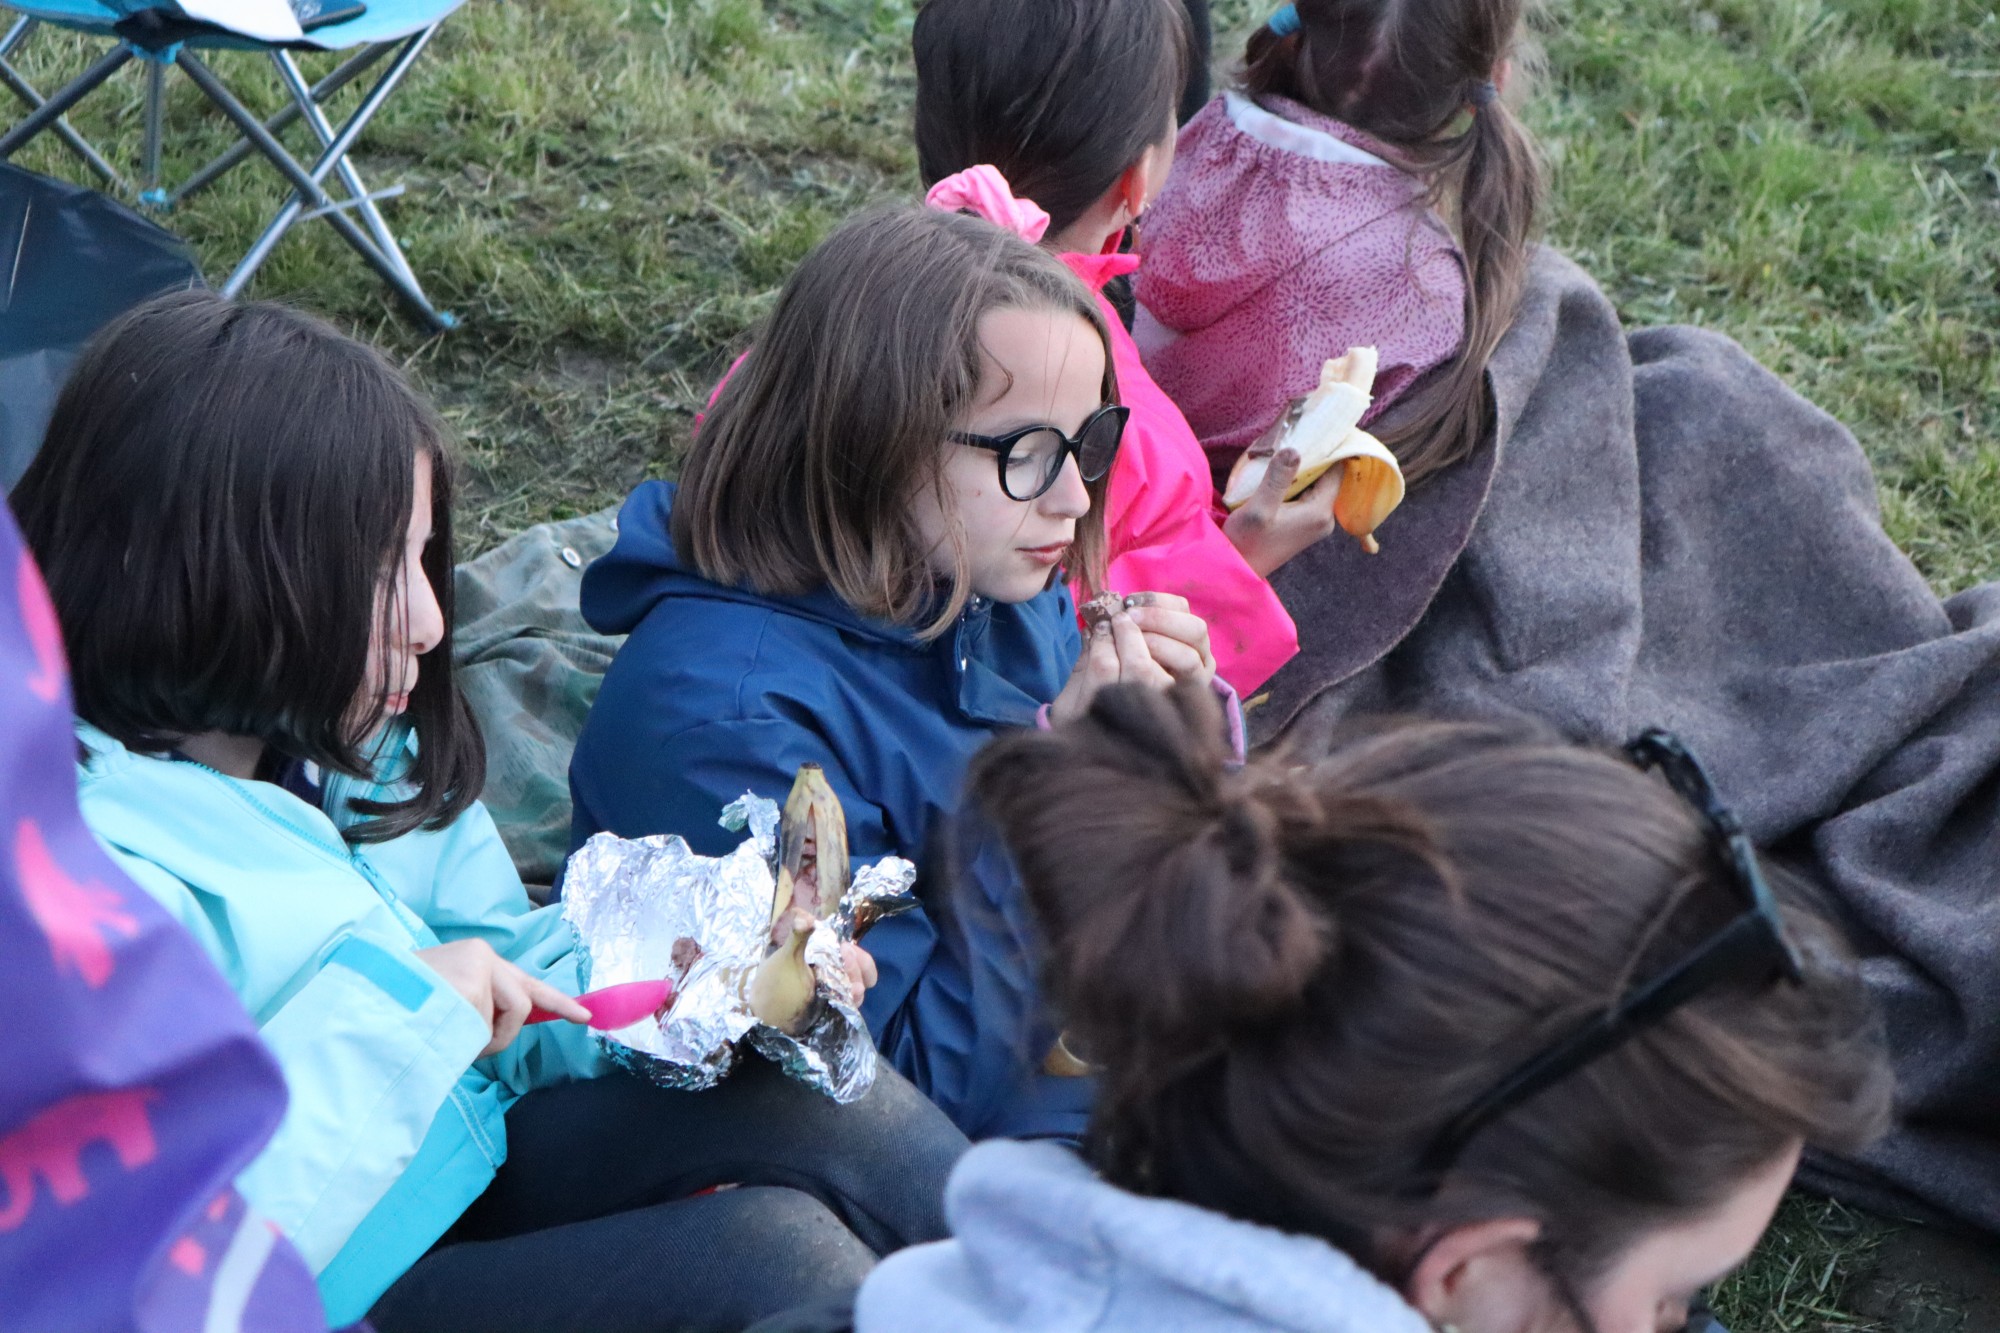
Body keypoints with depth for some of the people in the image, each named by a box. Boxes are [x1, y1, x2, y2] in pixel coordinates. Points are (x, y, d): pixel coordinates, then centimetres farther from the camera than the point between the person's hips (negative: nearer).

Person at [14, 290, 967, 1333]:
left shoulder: (345, 746, 2)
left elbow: (520, 980, 11)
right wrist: (390, 1020, -28)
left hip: (473, 1161, 8)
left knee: (838, 1105, -10)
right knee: (775, 1248, -19)